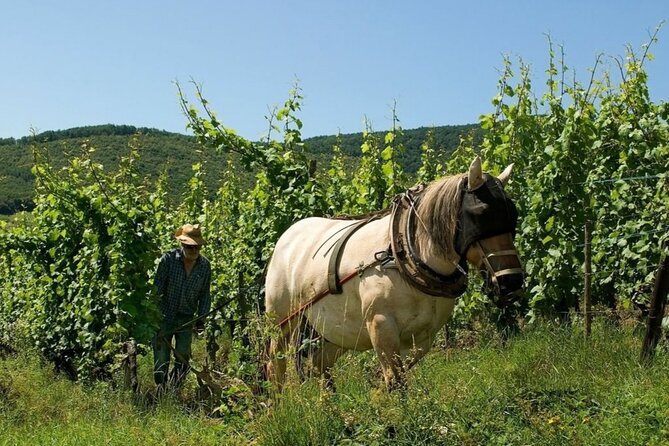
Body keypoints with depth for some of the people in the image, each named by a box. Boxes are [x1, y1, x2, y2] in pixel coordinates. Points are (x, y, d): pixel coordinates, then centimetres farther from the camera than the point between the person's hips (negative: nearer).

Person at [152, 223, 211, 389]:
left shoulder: (205, 265, -2)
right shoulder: (168, 259, -12)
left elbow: (205, 294, 8)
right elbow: (157, 289, -10)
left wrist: (201, 318, -1)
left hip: (187, 319, 3)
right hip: (164, 317, -3)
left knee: (183, 360, 1)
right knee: (161, 360, -2)